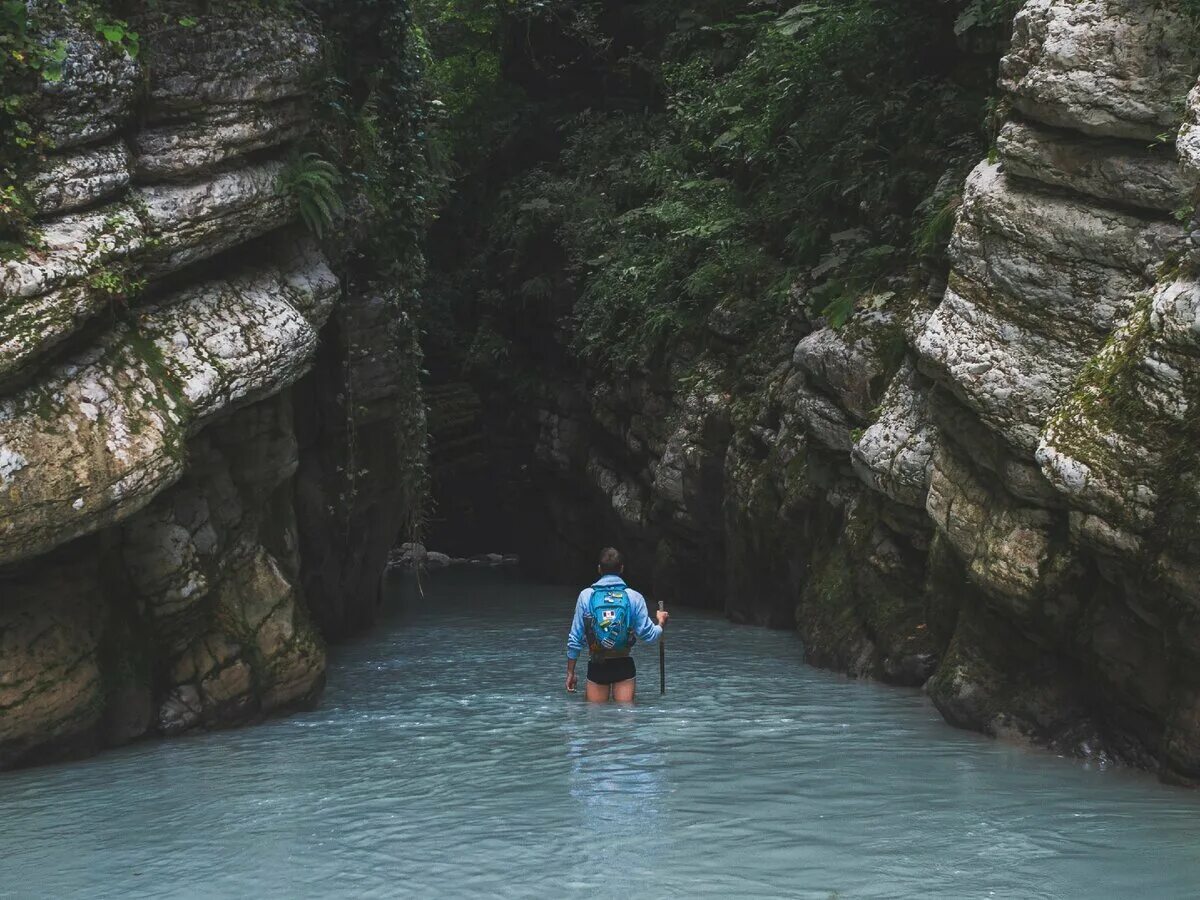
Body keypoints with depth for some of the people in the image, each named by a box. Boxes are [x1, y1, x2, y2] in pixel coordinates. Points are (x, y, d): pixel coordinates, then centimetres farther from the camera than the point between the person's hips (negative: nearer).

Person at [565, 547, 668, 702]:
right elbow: (649, 635, -4)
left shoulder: (586, 596, -3)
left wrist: (570, 672, 8)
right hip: (624, 666, 0)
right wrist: (661, 623, 19)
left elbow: (575, 639, -1)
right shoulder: (634, 597, -4)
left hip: (597, 666, 0)